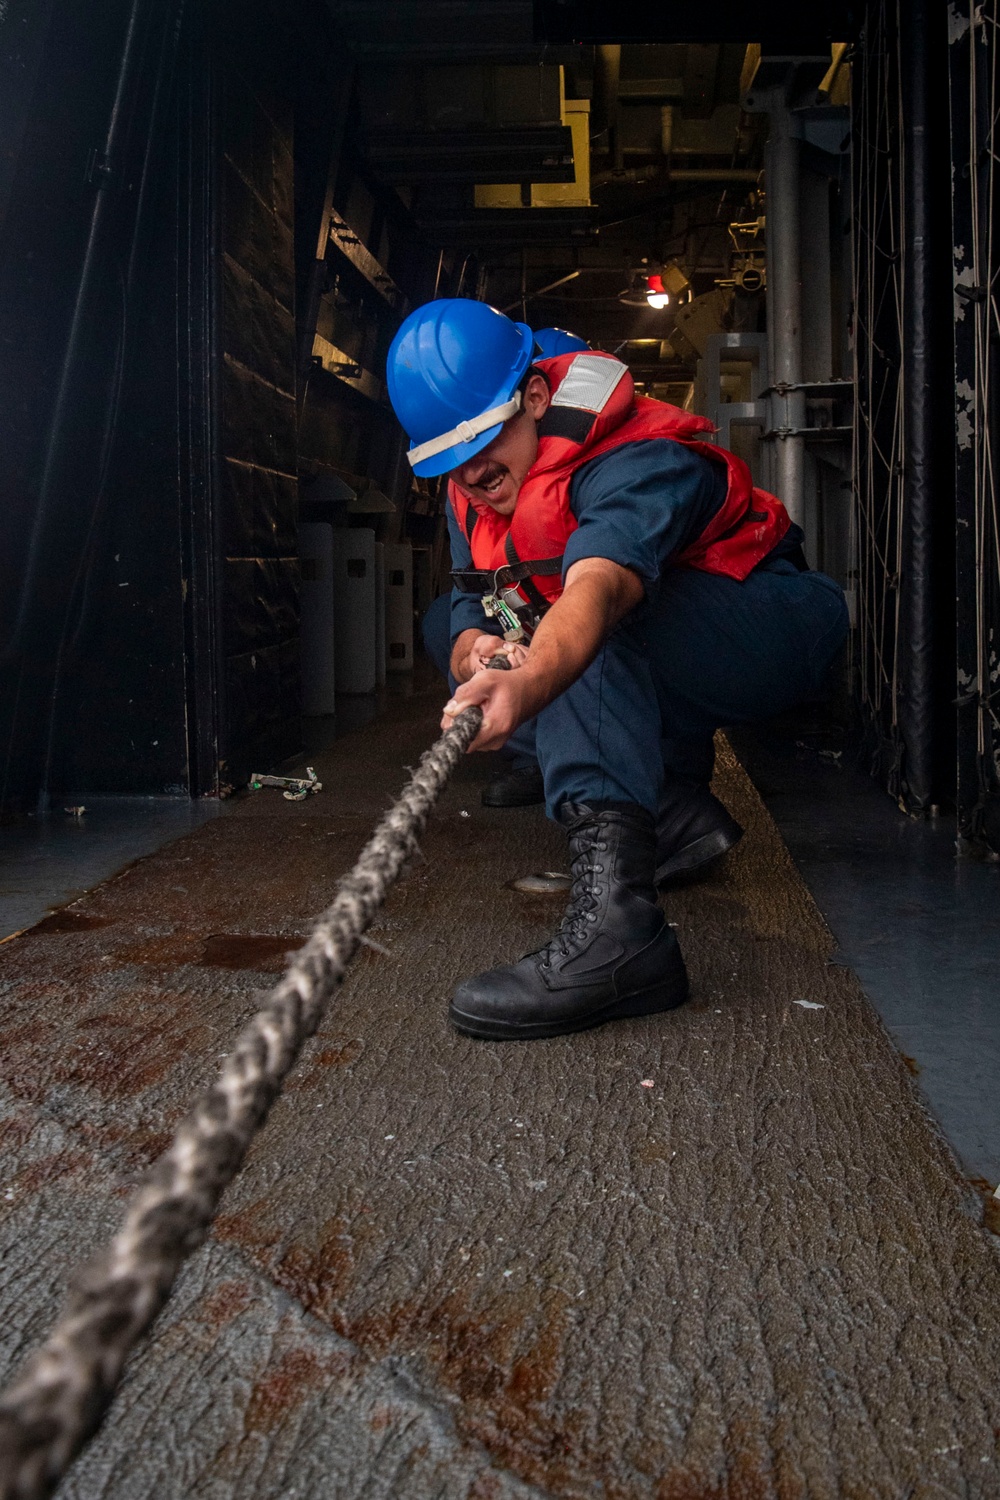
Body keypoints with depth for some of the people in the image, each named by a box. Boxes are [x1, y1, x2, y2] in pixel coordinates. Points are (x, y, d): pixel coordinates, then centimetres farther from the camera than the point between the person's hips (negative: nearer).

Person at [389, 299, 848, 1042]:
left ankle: (615, 919, -51)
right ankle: (677, 813, 0)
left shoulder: (639, 460, -29)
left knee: (584, 639, -35)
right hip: (656, 669, 9)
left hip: (782, 634, -9)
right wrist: (476, 655, -33)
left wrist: (522, 686, -69)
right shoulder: (476, 491, -1)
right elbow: (472, 615, -7)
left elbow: (597, 588, -49)